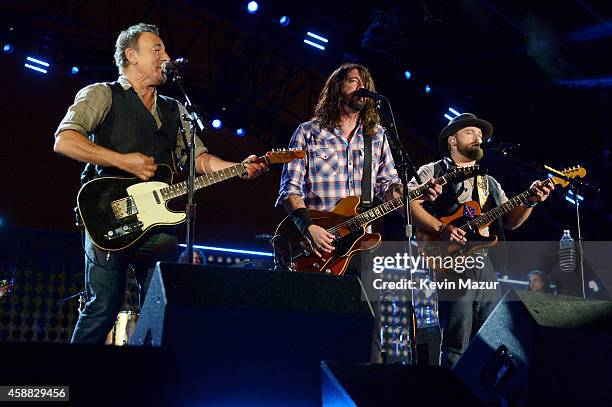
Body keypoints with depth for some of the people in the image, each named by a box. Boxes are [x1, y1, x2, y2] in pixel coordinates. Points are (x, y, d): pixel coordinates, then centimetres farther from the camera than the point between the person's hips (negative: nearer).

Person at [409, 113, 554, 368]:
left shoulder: (489, 183, 27)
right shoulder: (433, 172, 8)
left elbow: (510, 220, 18)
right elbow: (409, 203, -7)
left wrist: (530, 202, -1)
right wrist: (442, 229, -18)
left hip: (488, 266, 6)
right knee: (456, 349, -8)